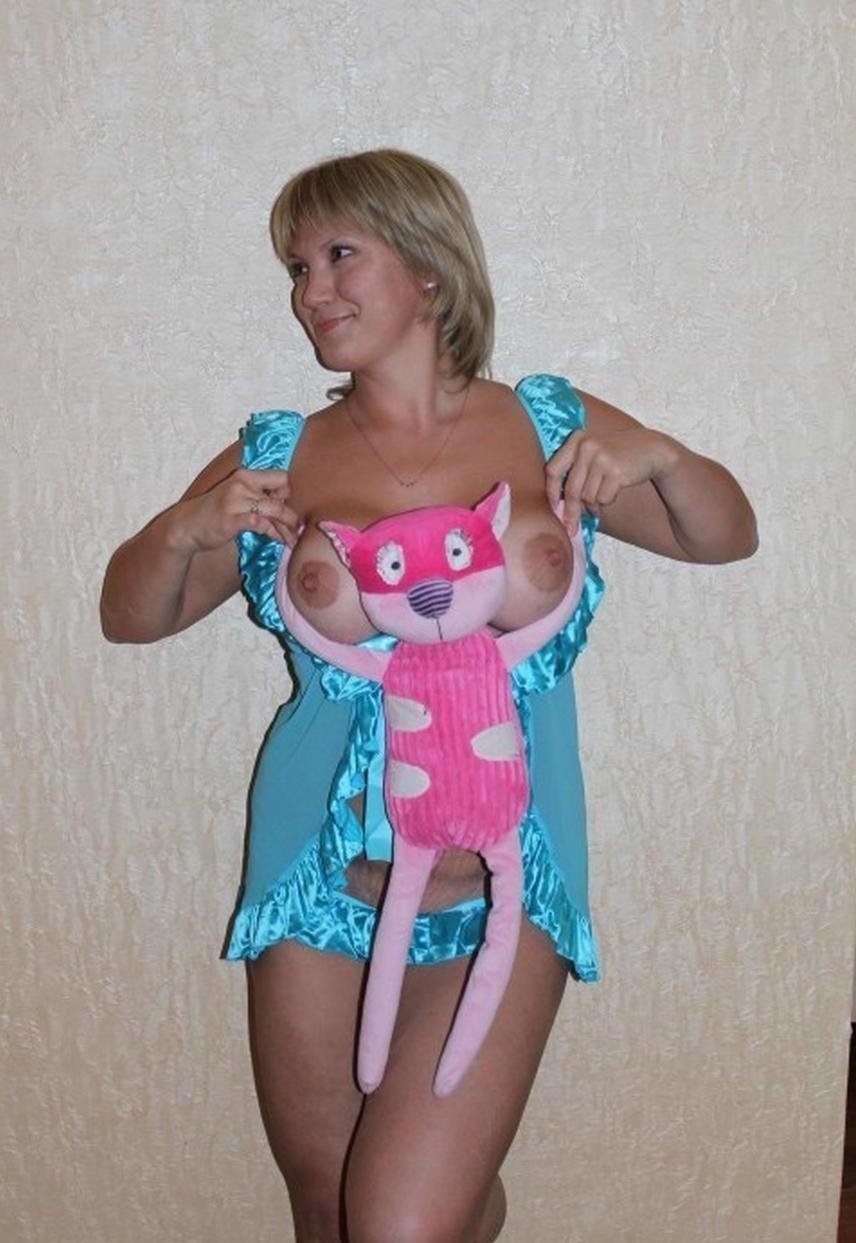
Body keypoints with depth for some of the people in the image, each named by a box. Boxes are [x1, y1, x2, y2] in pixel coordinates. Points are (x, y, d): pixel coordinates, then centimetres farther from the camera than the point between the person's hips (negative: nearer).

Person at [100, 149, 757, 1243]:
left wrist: (657, 458, -10)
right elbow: (128, 615, 10)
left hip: (502, 888, -2)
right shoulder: (275, 460, 2)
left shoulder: (553, 430, 1)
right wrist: (187, 531, -10)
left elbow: (729, 536, 11)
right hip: (318, 877, 2)